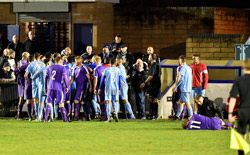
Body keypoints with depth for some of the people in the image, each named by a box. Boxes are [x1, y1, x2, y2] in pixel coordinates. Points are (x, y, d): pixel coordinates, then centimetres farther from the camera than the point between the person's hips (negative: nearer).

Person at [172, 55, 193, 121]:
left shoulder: (183, 68, -11)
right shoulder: (189, 68, 16)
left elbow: (181, 79, -18)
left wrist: (175, 87, -12)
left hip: (184, 88, -9)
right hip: (188, 88, 9)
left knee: (187, 103, -8)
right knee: (180, 102, 14)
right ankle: (177, 116, 18)